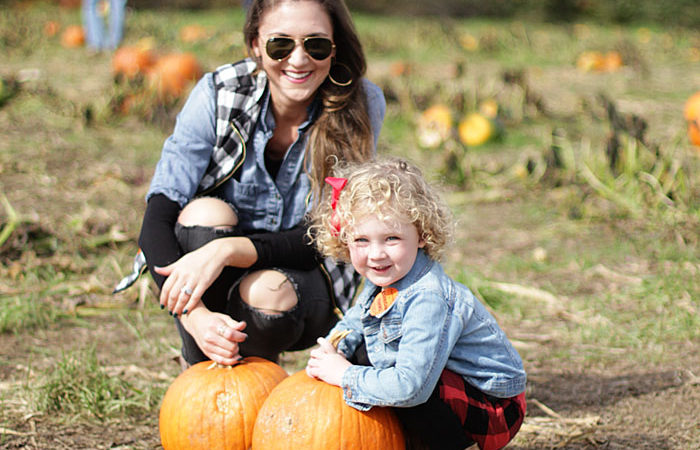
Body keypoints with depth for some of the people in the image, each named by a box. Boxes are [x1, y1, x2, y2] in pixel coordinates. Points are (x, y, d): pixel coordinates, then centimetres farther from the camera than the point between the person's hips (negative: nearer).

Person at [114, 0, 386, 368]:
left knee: (268, 294, -34)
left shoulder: (361, 105, -18)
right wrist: (194, 313, -40)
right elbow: (158, 216, -23)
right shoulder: (220, 93, -17)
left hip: (306, 279, 0)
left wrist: (230, 249, -39)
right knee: (207, 213, -31)